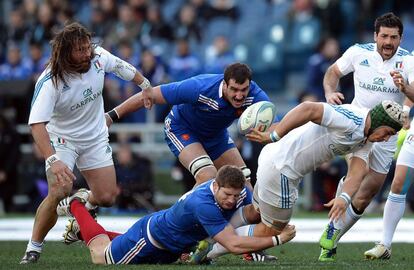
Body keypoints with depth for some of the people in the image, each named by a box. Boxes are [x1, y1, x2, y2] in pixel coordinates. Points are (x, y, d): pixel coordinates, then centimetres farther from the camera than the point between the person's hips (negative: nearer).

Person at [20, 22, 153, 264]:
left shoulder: (98, 56, -18)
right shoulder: (49, 82, -31)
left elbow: (122, 67, 6)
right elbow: (37, 124, -37)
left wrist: (145, 85, 17)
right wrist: (52, 160, -48)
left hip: (96, 138, 4)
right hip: (62, 139, -4)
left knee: (107, 198, -2)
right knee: (59, 193, -25)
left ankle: (85, 202, 36)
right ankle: (34, 248, -8)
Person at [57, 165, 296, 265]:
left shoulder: (240, 193, -23)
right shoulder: (203, 204, -46)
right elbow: (234, 244, -48)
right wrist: (277, 240, -48)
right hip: (151, 238, -7)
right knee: (100, 256, 15)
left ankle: (83, 229, 48)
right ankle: (76, 206, 36)